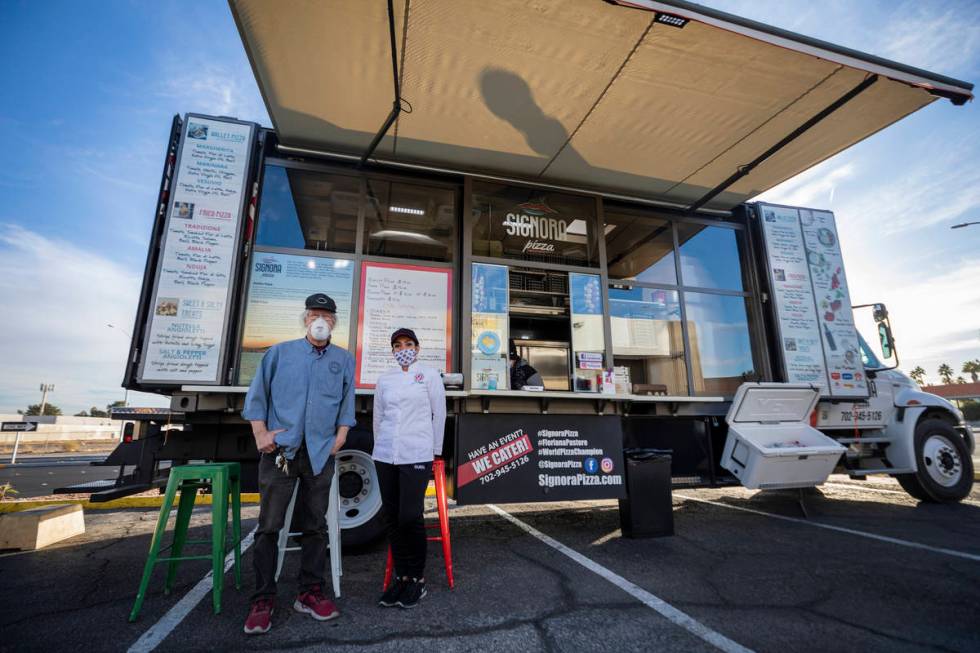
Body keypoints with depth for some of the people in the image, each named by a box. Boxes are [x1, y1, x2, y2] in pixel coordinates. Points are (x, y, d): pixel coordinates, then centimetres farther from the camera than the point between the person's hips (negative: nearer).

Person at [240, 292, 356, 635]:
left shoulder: (344, 359, 9)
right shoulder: (280, 352, 6)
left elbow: (347, 402, 10)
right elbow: (257, 394, 6)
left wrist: (340, 435, 0)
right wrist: (260, 433, -3)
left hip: (320, 453, 2)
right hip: (280, 449, -1)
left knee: (315, 526, 9)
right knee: (269, 526, 2)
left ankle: (310, 593, 23)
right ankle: (263, 600, 17)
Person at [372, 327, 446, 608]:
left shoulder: (429, 375, 1)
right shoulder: (384, 379, 11)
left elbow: (439, 414, 3)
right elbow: (378, 417, 16)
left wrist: (435, 450, 6)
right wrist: (380, 447, 15)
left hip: (416, 455, -4)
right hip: (385, 456, 4)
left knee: (410, 517, -6)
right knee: (392, 518, 8)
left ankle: (418, 578, 14)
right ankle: (402, 576, 23)